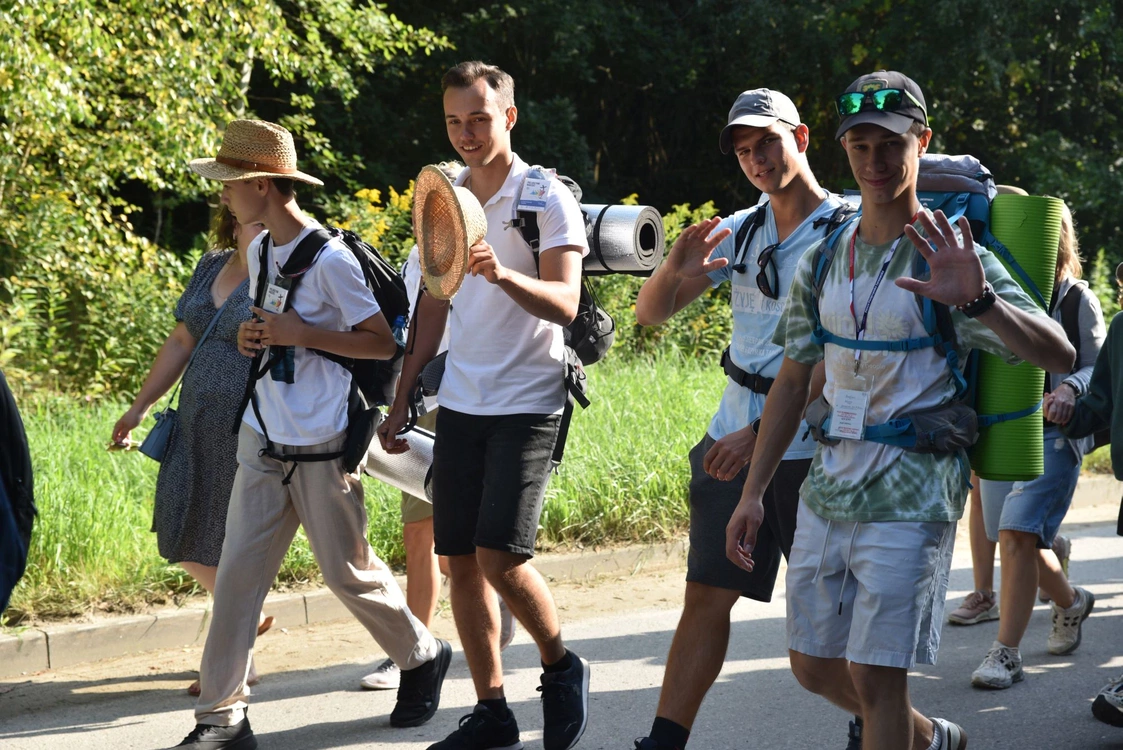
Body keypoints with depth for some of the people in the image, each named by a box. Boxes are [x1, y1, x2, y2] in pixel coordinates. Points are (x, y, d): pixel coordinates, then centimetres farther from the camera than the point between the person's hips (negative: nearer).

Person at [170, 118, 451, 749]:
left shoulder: (329, 258, -16)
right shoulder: (259, 250, 9)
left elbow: (385, 343, -14)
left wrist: (299, 335, -21)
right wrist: (252, 336, 1)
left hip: (320, 448, -7)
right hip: (263, 439, 7)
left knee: (349, 572, 6)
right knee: (237, 572, -1)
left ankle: (424, 658, 31)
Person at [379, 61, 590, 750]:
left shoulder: (548, 199, -7)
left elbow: (565, 304, -19)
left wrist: (503, 274, -38)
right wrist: (400, 403, 14)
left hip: (527, 405, -6)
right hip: (459, 405, 6)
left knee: (500, 556, -15)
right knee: (461, 561, 4)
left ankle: (562, 667, 10)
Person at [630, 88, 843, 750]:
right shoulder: (739, 232, 9)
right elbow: (651, 314, 12)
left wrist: (761, 433, -23)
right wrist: (676, 268, -12)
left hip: (809, 444, -5)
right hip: (732, 442, 5)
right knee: (707, 596, 3)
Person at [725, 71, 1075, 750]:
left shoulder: (951, 259, -9)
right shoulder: (825, 259, 8)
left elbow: (1060, 356, -20)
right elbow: (794, 381, 14)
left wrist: (979, 302, -37)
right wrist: (753, 493, 10)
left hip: (910, 492, -6)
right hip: (829, 483, 6)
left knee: (875, 675, -9)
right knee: (814, 664, 14)